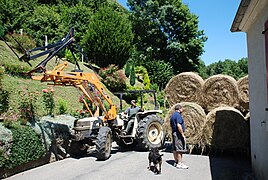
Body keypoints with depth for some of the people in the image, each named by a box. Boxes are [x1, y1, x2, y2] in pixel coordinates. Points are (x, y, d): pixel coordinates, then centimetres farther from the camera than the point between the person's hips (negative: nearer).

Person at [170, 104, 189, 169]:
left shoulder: (172, 115, 16)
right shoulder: (178, 115, -15)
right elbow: (178, 125, -25)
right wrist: (183, 134, -21)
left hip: (173, 133, 10)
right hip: (178, 134, -10)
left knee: (175, 149, 11)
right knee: (180, 149, -7)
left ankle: (176, 162, 17)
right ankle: (179, 164, -6)